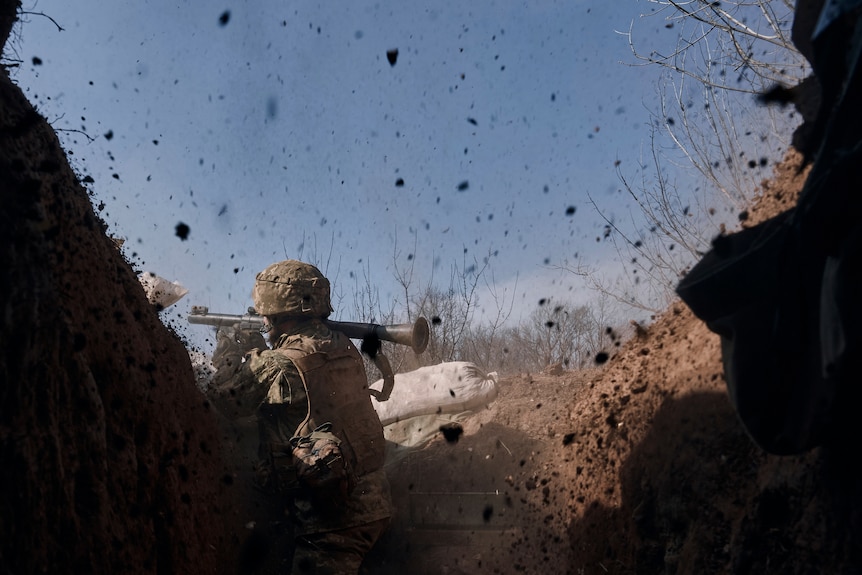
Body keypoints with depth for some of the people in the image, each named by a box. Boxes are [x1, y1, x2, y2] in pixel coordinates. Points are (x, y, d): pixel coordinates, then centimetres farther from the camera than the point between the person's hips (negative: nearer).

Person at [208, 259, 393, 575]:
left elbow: (226, 398, -1)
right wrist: (256, 352, 24)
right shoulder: (345, 348, 5)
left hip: (331, 517, -8)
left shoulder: (279, 365, -17)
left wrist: (227, 351, 14)